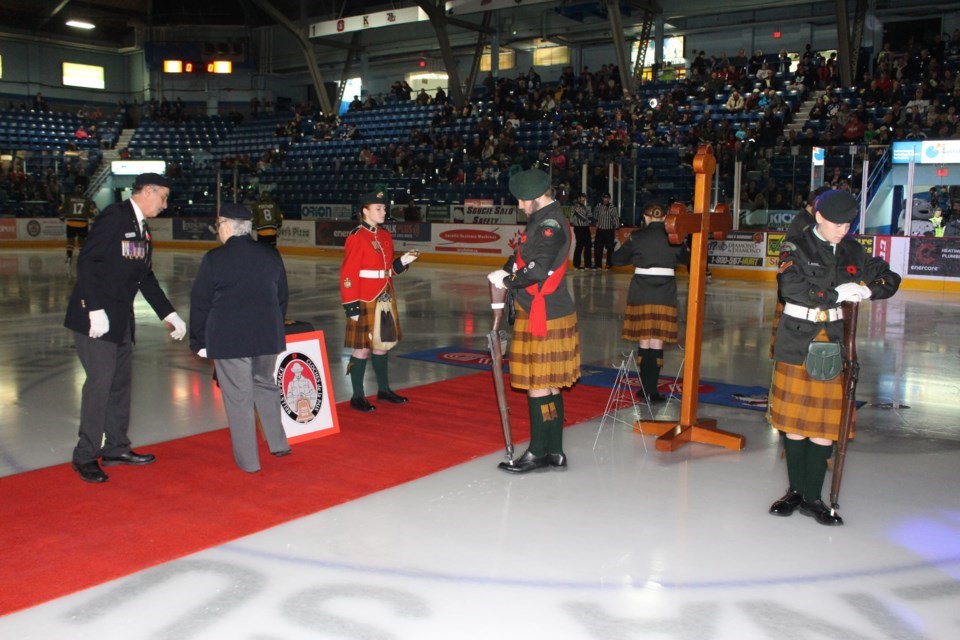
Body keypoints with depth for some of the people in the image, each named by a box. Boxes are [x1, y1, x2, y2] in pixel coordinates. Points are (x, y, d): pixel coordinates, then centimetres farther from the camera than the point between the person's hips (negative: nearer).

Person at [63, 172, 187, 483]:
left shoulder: (142, 229, 13)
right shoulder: (114, 216, -13)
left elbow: (146, 277, 18)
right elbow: (86, 262, -19)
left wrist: (170, 314, 14)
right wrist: (95, 310, -24)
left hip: (121, 318, 9)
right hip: (96, 317, -9)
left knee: (121, 381, 13)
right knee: (100, 380, -7)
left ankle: (116, 448, 25)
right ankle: (85, 456, 6)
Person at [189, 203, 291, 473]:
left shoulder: (214, 258, -8)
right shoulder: (271, 255, 4)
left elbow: (200, 304, -4)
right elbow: (282, 297, 12)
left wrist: (199, 342, 5)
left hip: (227, 339, -4)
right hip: (267, 336, 4)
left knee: (238, 397, 3)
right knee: (266, 385, 22)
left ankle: (248, 460, 9)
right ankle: (278, 443, 23)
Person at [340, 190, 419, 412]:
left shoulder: (385, 236, 12)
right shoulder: (356, 238, -13)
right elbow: (348, 275, -16)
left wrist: (403, 261, 2)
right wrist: (351, 306, -18)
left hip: (385, 300, 8)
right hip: (365, 302, -8)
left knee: (383, 344, 16)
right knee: (363, 348, -2)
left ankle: (384, 390, 29)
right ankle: (357, 397, 9)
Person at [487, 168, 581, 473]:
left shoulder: (551, 223, -16)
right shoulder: (543, 220, 16)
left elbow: (539, 269, -26)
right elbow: (522, 257, 20)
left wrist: (507, 280, -12)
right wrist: (507, 272, 0)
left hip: (543, 318, -10)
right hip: (540, 314, 10)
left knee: (538, 385, -2)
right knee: (549, 386, 13)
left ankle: (538, 453, 8)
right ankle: (555, 453, 21)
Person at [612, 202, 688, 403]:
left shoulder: (637, 236, -3)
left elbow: (617, 259, 3)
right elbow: (687, 258, 18)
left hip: (641, 294, 0)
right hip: (665, 295, 0)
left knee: (644, 342, 9)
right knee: (657, 343, 2)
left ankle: (645, 389, 15)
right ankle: (650, 391, 2)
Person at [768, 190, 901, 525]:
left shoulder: (852, 251, 8)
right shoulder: (796, 247, -4)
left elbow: (889, 279, 7)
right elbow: (792, 288, -20)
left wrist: (865, 290, -13)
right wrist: (836, 294, -21)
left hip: (834, 341, 3)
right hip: (796, 341, -3)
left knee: (827, 422, 2)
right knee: (795, 418, 4)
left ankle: (812, 497, 13)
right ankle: (795, 490, 21)